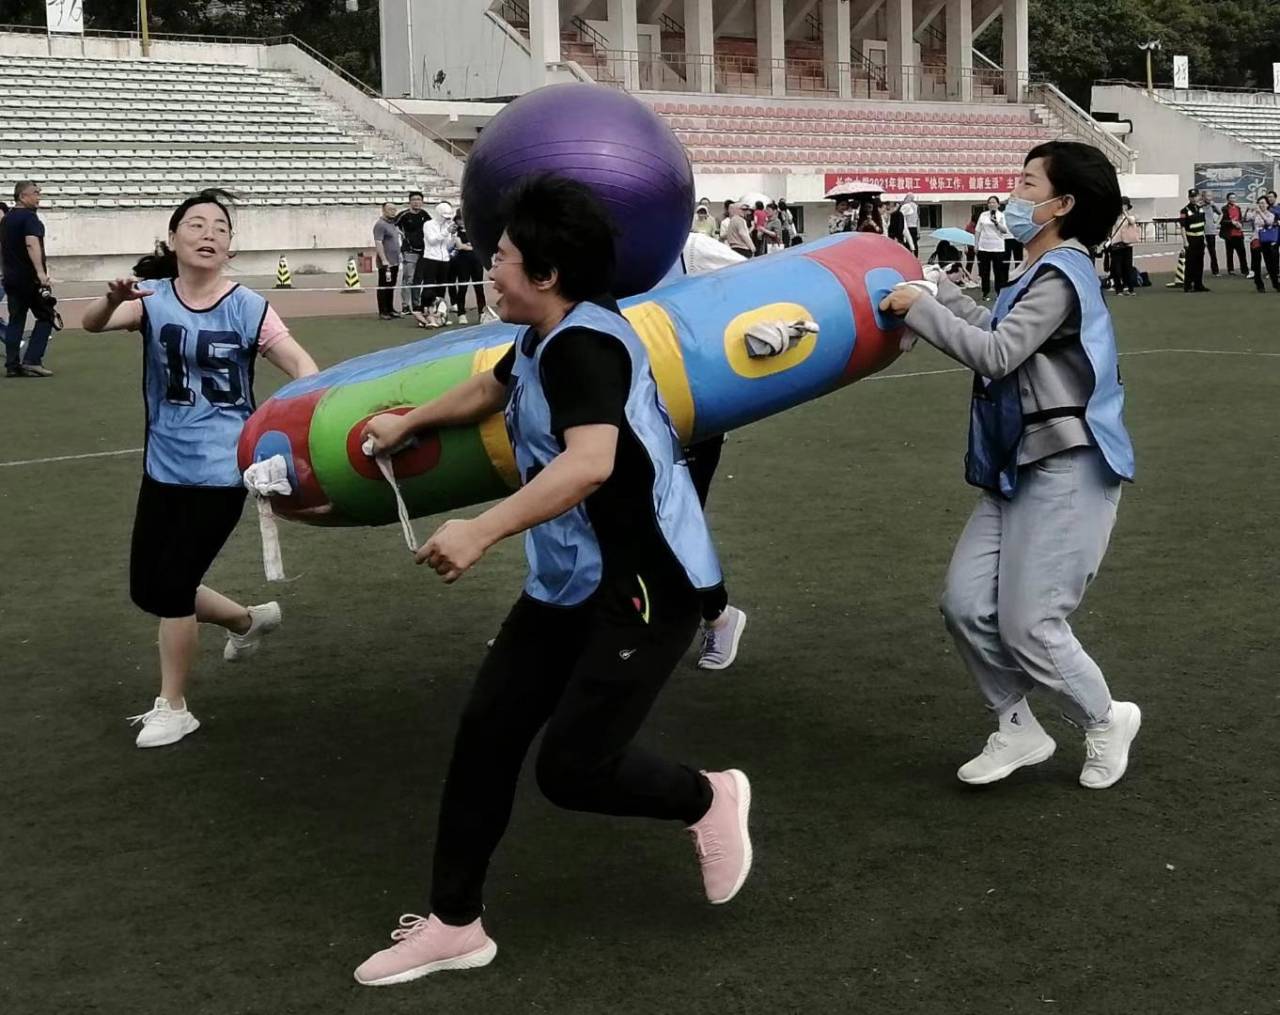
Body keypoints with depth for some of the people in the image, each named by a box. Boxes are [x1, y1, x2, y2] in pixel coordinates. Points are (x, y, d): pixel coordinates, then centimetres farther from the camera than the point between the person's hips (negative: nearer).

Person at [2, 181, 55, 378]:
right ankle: (32, 360, -9)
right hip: (29, 278, -8)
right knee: (45, 317, 1)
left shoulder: (6, 219, 14)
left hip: (11, 278, 8)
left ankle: (12, 365, 5)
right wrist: (41, 272, -36)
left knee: (15, 320, 9)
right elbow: (32, 244, -28)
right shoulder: (29, 217, -13)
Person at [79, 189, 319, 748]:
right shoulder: (152, 298, -4)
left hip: (220, 470, -4)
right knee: (148, 589, 12)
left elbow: (298, 362, -14)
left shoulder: (247, 307, -8)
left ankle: (172, 708, 17)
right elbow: (92, 323, -20)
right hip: (163, 467, 4)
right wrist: (113, 300, -44)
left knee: (171, 583, -4)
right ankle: (248, 619, 39)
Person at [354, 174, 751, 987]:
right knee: (487, 730, 6)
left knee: (570, 768, -10)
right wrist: (408, 424, 48)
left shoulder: (583, 342, -21)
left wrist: (481, 532, -41)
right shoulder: (547, 341, 11)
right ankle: (454, 924, 16)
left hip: (646, 585, -10)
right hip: (571, 581, 10)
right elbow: (491, 389, 34)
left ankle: (707, 800, 19)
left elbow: (590, 463, -37)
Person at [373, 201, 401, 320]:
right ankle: (383, 312, -1)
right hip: (386, 263, -8)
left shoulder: (393, 224, 16)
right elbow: (378, 243, -19)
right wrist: (384, 260, -24)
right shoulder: (380, 224, -12)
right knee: (384, 287, -4)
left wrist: (398, 259, 21)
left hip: (394, 262, 8)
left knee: (391, 287, 12)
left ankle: (390, 310, 18)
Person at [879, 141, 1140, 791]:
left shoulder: (1062, 275, -14)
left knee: (1029, 625, -7)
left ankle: (1106, 722, 17)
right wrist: (938, 289, 17)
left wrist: (918, 310, -14)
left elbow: (996, 354, -22)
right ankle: (1017, 730, 17)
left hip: (1068, 471, -10)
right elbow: (999, 332, 22)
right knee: (967, 604, 2)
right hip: (1020, 470, 10)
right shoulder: (1045, 274, 16)